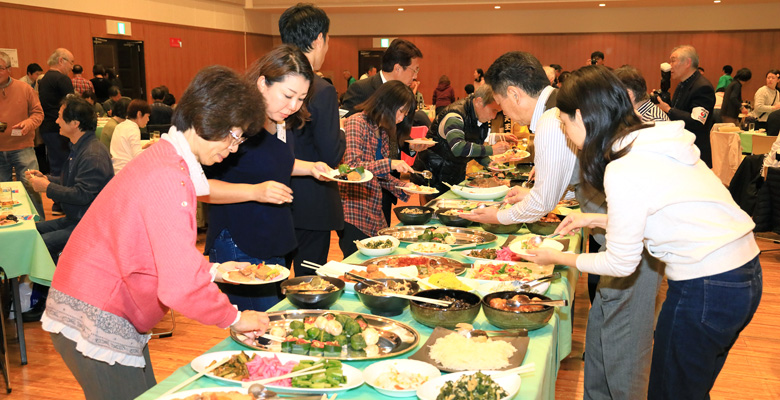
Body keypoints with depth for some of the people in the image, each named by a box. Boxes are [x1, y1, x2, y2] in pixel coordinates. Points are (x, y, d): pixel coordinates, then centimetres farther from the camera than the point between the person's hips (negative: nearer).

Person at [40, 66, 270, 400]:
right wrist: (234, 318, -16)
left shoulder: (165, 158, 7)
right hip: (94, 321, -10)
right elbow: (180, 285, -30)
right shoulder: (168, 179, -25)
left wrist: (212, 270, 7)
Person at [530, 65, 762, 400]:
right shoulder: (653, 143, 5)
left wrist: (559, 258, 3)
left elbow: (621, 264, -10)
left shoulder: (622, 172, -21)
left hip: (707, 290, -9)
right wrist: (595, 219, 17)